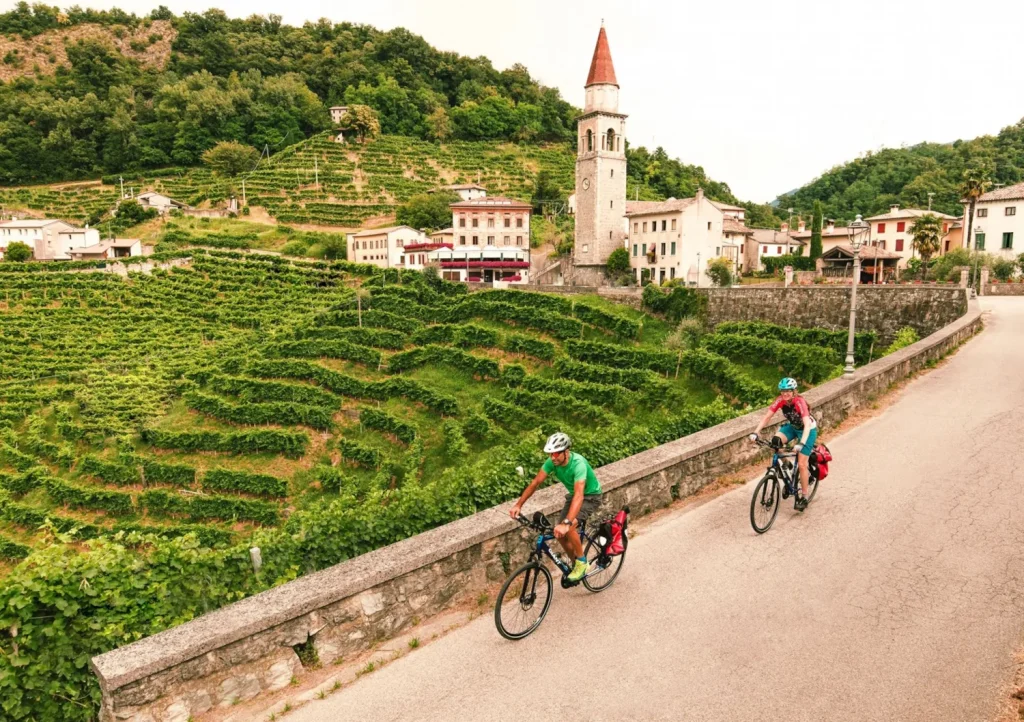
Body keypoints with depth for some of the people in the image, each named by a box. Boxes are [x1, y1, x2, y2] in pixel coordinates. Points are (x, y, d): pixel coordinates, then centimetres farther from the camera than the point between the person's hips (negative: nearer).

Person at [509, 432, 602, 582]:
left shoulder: (578, 464, -37)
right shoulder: (552, 461, -18)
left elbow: (579, 495, -48)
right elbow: (535, 483, -16)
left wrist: (566, 523, -58)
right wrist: (518, 504, -27)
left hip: (591, 496, -7)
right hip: (574, 495, 7)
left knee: (568, 528, -27)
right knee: (560, 534, -2)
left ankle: (582, 562, -3)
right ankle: (577, 564, 23)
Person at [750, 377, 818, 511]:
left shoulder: (799, 402, -33)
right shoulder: (780, 400, -19)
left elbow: (807, 425, -40)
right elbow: (767, 417, -19)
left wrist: (801, 444, -53)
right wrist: (756, 432, -32)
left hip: (808, 429, -5)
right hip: (792, 426, 5)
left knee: (801, 464, -8)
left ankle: (803, 497, 7)